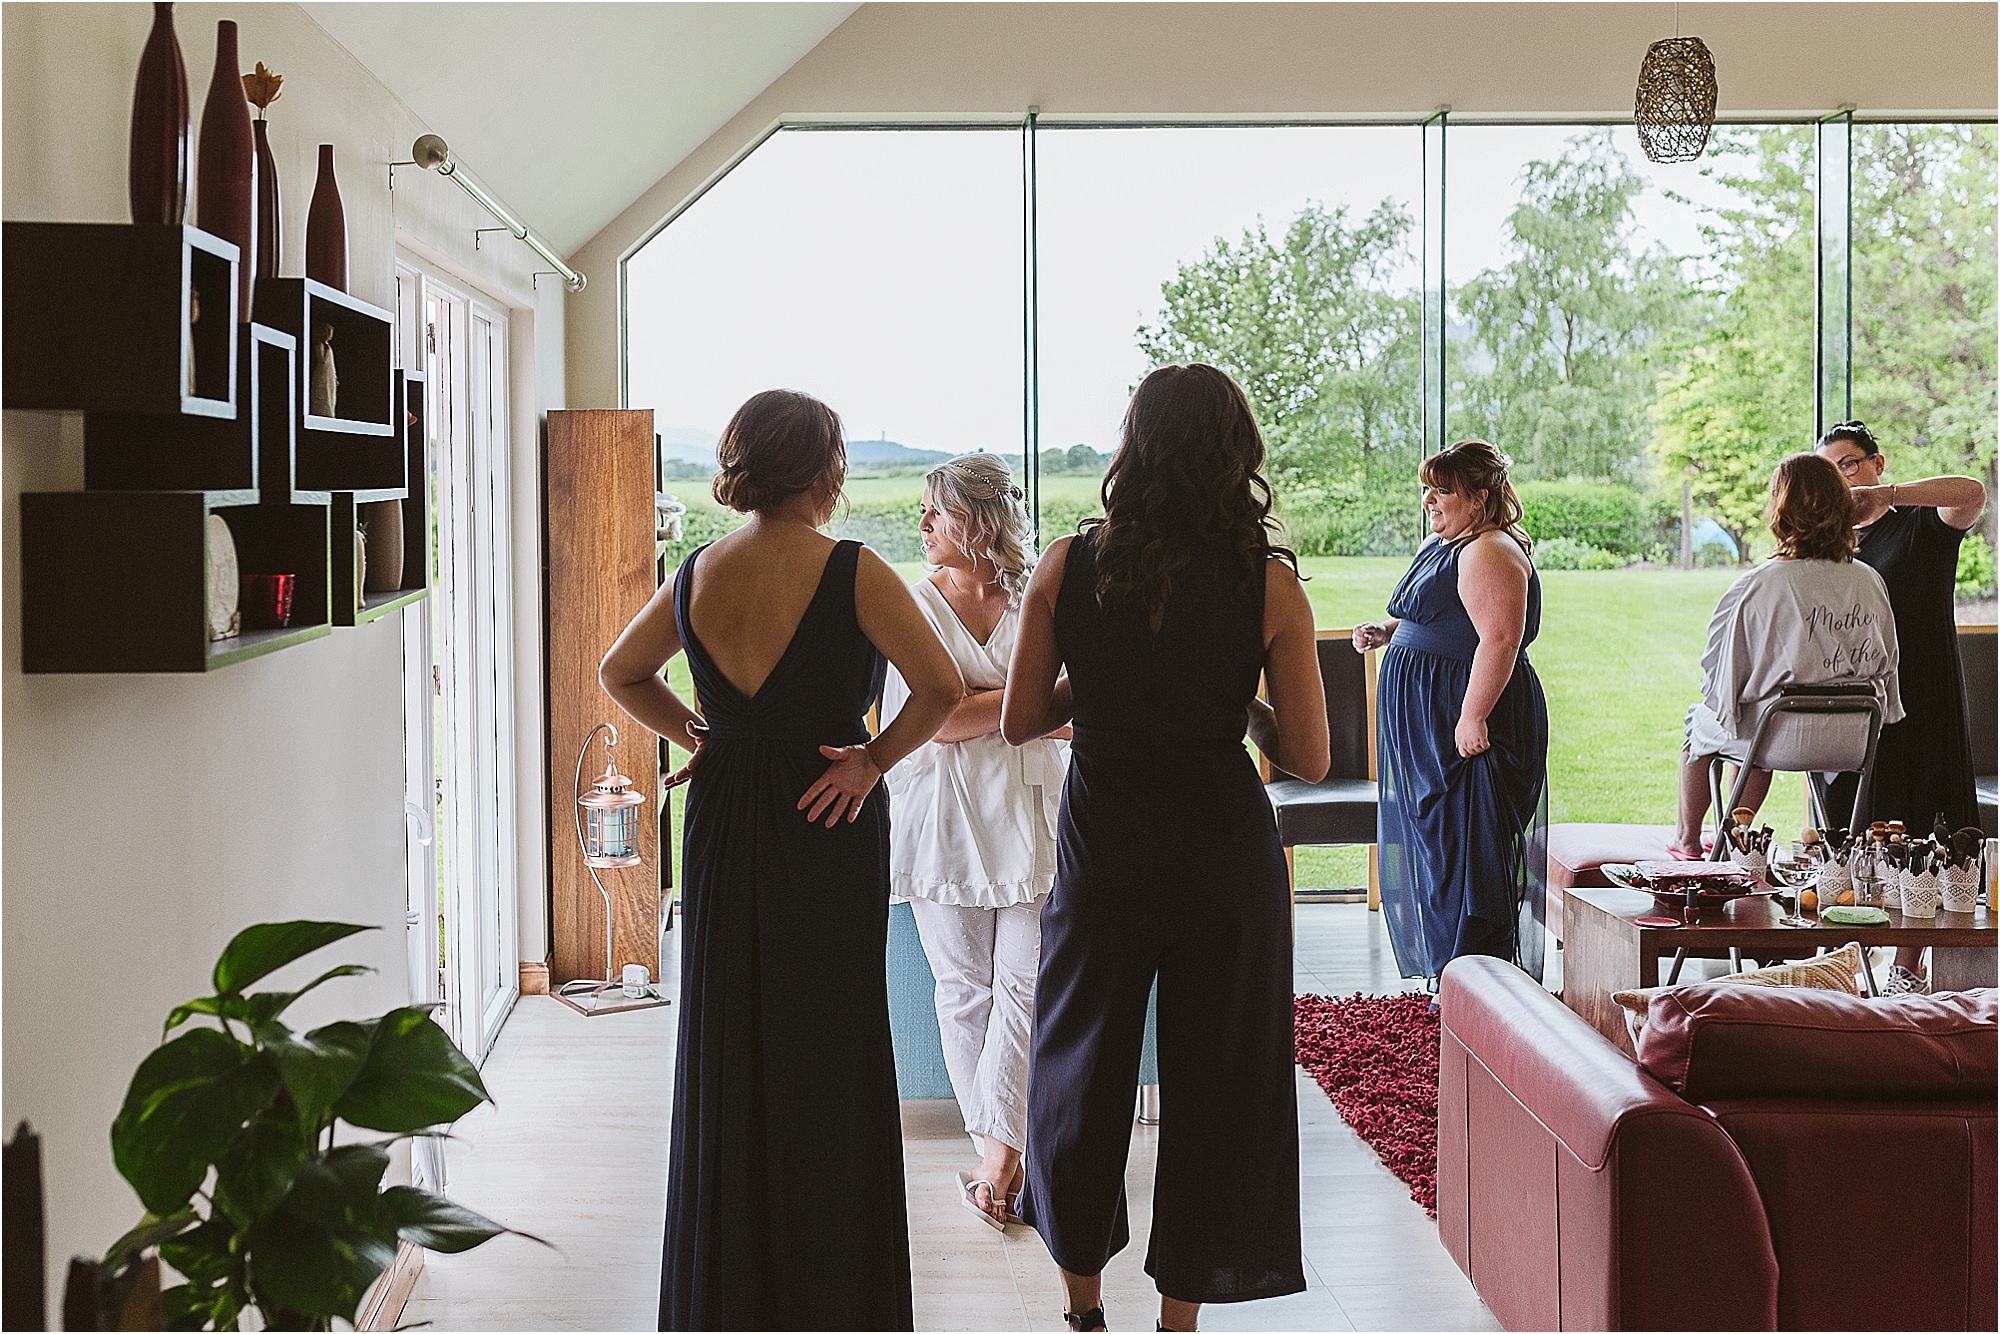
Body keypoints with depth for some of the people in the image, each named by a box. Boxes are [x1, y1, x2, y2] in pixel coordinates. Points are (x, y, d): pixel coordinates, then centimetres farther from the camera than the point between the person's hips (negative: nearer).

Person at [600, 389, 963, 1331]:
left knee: (724, 1051, 14)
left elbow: (621, 672, 14)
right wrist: (873, 759, -8)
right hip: (828, 832, -4)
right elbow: (942, 687, -20)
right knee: (827, 1059, 7)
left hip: (722, 829, 4)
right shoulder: (851, 572, -14)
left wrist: (693, 736, 12)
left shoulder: (696, 575, 1)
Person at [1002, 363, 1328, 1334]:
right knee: (1216, 1080, 13)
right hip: (1224, 851, -1)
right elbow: (1308, 758, -7)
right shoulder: (1269, 585, -8)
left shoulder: (1067, 566, -5)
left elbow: (1019, 721, 1)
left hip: (1101, 846, 2)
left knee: (1083, 1066, 19)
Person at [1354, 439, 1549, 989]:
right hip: (1426, 721, 11)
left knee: (1465, 852, -5)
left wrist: (1473, 717, -28)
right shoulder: (1439, 546, 16)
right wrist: (1386, 631, 10)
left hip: (1468, 724, -11)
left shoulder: (1491, 552, -17)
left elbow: (1500, 640, -25)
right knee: (1433, 842, 16)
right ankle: (1445, 974, 26)